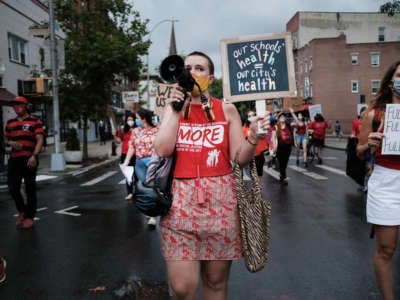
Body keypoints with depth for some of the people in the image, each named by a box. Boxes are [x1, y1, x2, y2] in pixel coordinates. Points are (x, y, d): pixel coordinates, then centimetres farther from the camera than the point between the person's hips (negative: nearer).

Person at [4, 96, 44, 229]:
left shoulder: (35, 121, 0)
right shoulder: (10, 123, 16)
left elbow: (40, 140, -8)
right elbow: (6, 139, 24)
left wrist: (34, 156, -20)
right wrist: (11, 143, 0)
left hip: (29, 159, -4)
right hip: (14, 159, 5)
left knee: (30, 189, 2)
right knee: (13, 187, 0)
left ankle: (29, 217, 14)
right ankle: (22, 211, 24)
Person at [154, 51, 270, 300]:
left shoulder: (227, 110, 5)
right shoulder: (174, 107, 8)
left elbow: (240, 158, 3)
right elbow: (162, 151, -6)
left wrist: (254, 138, -16)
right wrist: (176, 110, -7)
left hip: (220, 198, 0)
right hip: (181, 199, 0)